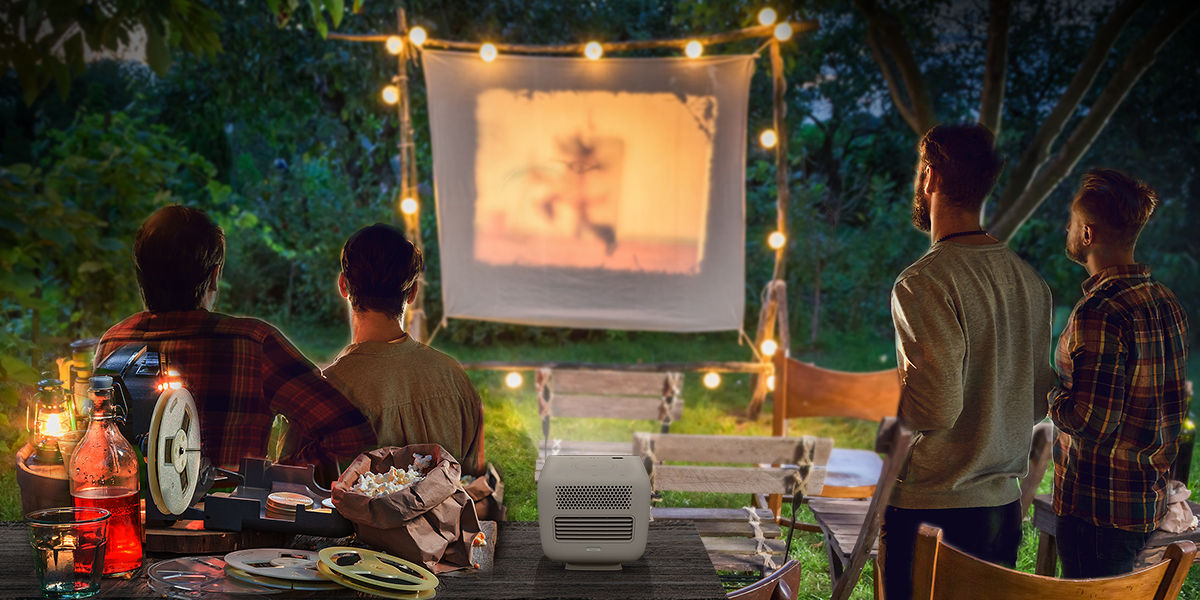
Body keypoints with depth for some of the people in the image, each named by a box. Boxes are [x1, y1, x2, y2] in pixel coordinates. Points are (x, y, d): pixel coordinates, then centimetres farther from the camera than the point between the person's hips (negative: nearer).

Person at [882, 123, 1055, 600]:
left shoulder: (924, 283, -17)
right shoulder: (1029, 280, 6)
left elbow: (935, 408, -21)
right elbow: (1041, 399, 12)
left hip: (930, 511, -7)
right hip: (1004, 504, 7)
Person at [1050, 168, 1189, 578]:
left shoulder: (1099, 314, -22)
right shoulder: (1166, 303, 8)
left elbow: (1091, 421, -23)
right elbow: (1174, 406, 15)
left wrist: (1049, 394, -6)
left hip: (1098, 507, -9)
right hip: (1150, 503, 9)